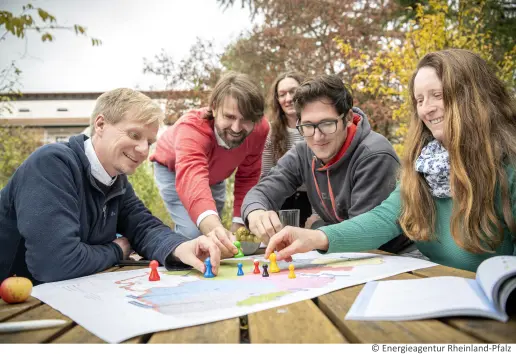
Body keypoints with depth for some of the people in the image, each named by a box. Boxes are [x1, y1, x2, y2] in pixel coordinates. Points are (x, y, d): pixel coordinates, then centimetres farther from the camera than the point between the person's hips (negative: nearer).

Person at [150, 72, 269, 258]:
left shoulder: (260, 129, -32)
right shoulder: (191, 127, -47)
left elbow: (248, 177, -17)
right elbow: (192, 180, -65)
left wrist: (238, 222, -22)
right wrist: (214, 227, -82)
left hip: (214, 175, 5)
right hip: (173, 170, -4)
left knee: (214, 233, 12)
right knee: (194, 233, -20)